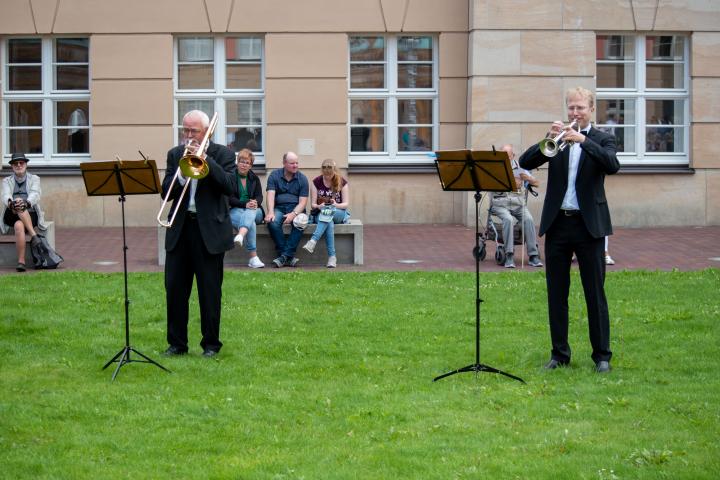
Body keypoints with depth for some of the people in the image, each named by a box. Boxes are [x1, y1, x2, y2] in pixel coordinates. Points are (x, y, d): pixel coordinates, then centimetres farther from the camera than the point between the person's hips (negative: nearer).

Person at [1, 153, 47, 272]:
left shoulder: (34, 179, 12)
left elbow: (35, 195, -9)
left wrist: (26, 203, -34)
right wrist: (11, 203, -33)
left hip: (31, 215, -1)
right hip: (11, 215, 1)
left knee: (19, 225, -36)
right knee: (19, 208, -36)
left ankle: (21, 261, -40)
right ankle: (34, 236, -41)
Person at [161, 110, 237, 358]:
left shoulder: (222, 154, 0)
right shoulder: (175, 154, 10)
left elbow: (231, 187, -14)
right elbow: (166, 192, 3)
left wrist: (205, 159, -17)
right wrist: (183, 175, -15)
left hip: (210, 230, -3)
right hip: (180, 228, 3)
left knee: (210, 290, 2)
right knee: (175, 288, 4)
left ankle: (211, 344, 12)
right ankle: (176, 343, 13)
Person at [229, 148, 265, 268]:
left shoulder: (254, 178, 19)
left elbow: (259, 196, 5)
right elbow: (230, 198, -5)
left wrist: (255, 203, -20)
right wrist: (245, 204, -22)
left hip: (254, 210, 3)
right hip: (235, 210, -3)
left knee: (250, 213, -36)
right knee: (251, 221, -36)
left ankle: (240, 236, -67)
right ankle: (253, 257, -48)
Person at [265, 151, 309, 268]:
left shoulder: (302, 178, 3)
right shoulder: (274, 175, 4)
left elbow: (303, 201, -3)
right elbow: (270, 195, -7)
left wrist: (294, 214, -22)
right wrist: (270, 212, -25)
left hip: (296, 208, 0)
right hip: (278, 207, 0)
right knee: (272, 222, -33)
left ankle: (285, 256, -31)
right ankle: (289, 256, -28)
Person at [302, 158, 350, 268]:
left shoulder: (342, 182, 2)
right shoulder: (316, 182, 3)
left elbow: (346, 204, -1)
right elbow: (312, 204, 1)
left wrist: (336, 205, -23)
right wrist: (319, 206, -22)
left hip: (339, 213, 0)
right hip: (320, 213, 0)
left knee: (328, 211, -38)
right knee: (329, 222, -37)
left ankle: (313, 241, -51)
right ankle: (332, 257, -47)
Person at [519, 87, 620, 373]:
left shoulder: (602, 140, 4)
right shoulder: (556, 139, 11)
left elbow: (612, 166, -16)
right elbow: (525, 163, -2)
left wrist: (583, 140, -26)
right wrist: (549, 139, -16)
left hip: (589, 225, -3)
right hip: (557, 223, 3)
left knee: (595, 293, 1)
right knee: (556, 293, 7)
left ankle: (602, 355, 7)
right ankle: (560, 353, 15)